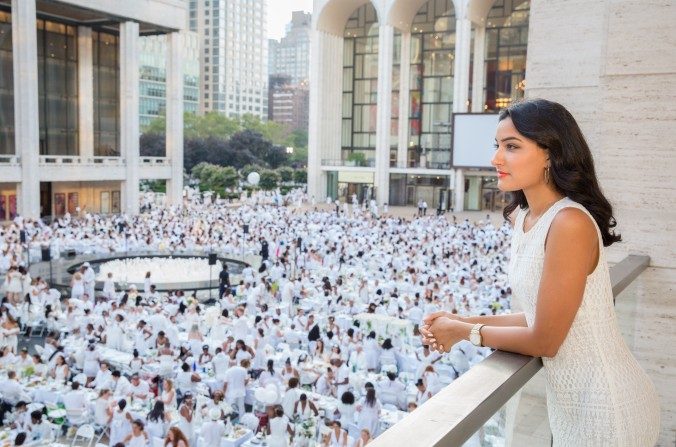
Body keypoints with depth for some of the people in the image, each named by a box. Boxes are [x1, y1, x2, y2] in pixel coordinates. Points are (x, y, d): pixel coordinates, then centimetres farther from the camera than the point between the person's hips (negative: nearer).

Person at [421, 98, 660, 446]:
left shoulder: (570, 223, -26)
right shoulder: (523, 218, 1)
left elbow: (543, 340, -21)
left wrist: (466, 332, -9)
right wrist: (464, 321, -1)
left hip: (605, 408, -8)